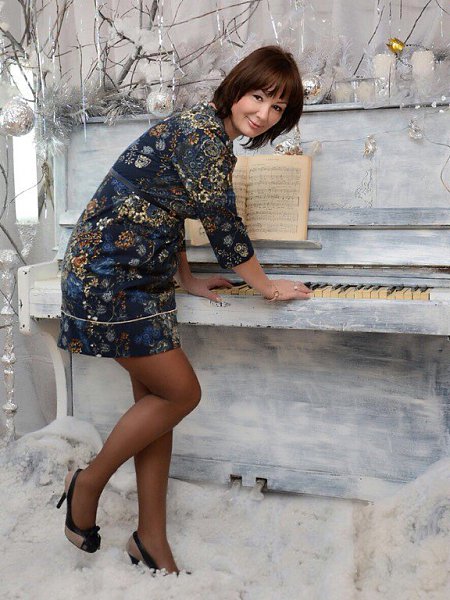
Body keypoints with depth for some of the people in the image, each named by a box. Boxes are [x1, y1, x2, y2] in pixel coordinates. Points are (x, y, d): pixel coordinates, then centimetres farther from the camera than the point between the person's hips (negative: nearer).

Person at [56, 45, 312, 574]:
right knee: (181, 392, -7)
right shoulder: (200, 133, -17)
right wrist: (266, 287, -4)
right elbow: (222, 223, -17)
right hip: (108, 276, -10)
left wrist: (187, 280, 25)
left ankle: (151, 540, 22)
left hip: (143, 280, 10)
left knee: (156, 400, 9)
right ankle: (87, 485, 15)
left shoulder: (215, 138, 14)